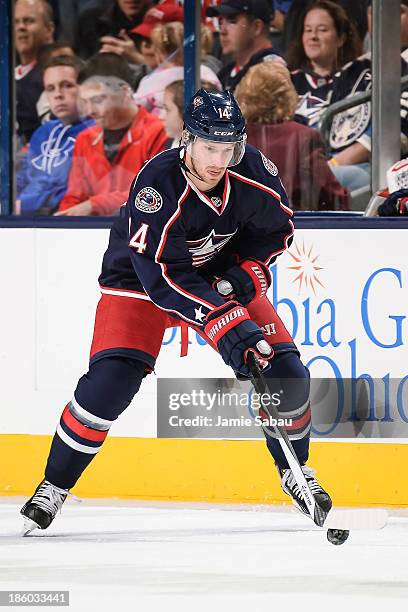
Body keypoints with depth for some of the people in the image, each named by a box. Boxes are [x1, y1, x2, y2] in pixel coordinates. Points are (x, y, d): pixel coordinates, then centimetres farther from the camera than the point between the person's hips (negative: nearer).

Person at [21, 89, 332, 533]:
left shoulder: (253, 172, -20)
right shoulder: (157, 185, -34)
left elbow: (277, 227, 2)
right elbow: (163, 276, -36)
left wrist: (247, 271, -14)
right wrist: (224, 322, -42)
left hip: (221, 275, 4)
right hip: (142, 281, -4)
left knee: (284, 373, -6)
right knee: (111, 380, -21)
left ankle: (295, 471, 20)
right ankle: (54, 486, -4)